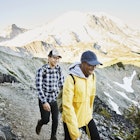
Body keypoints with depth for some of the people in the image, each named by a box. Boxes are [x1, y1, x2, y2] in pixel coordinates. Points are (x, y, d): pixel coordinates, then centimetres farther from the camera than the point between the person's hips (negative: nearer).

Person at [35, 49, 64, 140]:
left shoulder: (59, 69, -5)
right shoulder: (41, 70, -22)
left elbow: (61, 83, 6)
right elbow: (39, 87, -25)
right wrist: (44, 102, -28)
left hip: (54, 99, 4)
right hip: (44, 100, -4)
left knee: (55, 120, 5)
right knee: (46, 120, 4)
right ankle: (40, 123, 42)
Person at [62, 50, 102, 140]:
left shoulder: (92, 76, -6)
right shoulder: (71, 79, -26)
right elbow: (67, 105, -28)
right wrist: (75, 133, -27)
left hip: (87, 117, 6)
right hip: (71, 119, -5)